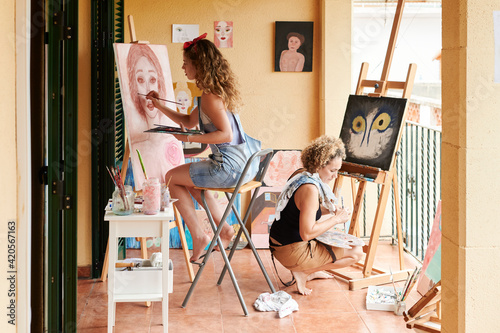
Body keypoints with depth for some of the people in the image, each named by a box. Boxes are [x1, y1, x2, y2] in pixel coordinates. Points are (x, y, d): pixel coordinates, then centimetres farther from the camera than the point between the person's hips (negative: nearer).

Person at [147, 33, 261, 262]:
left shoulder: (210, 96, -16)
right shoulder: (218, 90, 15)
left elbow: (226, 134, -25)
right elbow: (189, 121, 25)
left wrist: (189, 138, -20)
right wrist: (159, 106, 26)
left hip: (231, 166, -10)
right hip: (245, 164, 10)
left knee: (171, 178, 4)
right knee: (189, 179, 30)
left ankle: (198, 237, 8)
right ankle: (224, 229, 27)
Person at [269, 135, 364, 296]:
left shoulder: (301, 175, 3)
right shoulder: (310, 189, -26)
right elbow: (307, 233, -28)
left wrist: (327, 209, 5)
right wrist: (336, 219, -18)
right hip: (292, 252, -10)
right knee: (356, 253, -3)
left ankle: (311, 271, 18)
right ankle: (302, 272, -2)